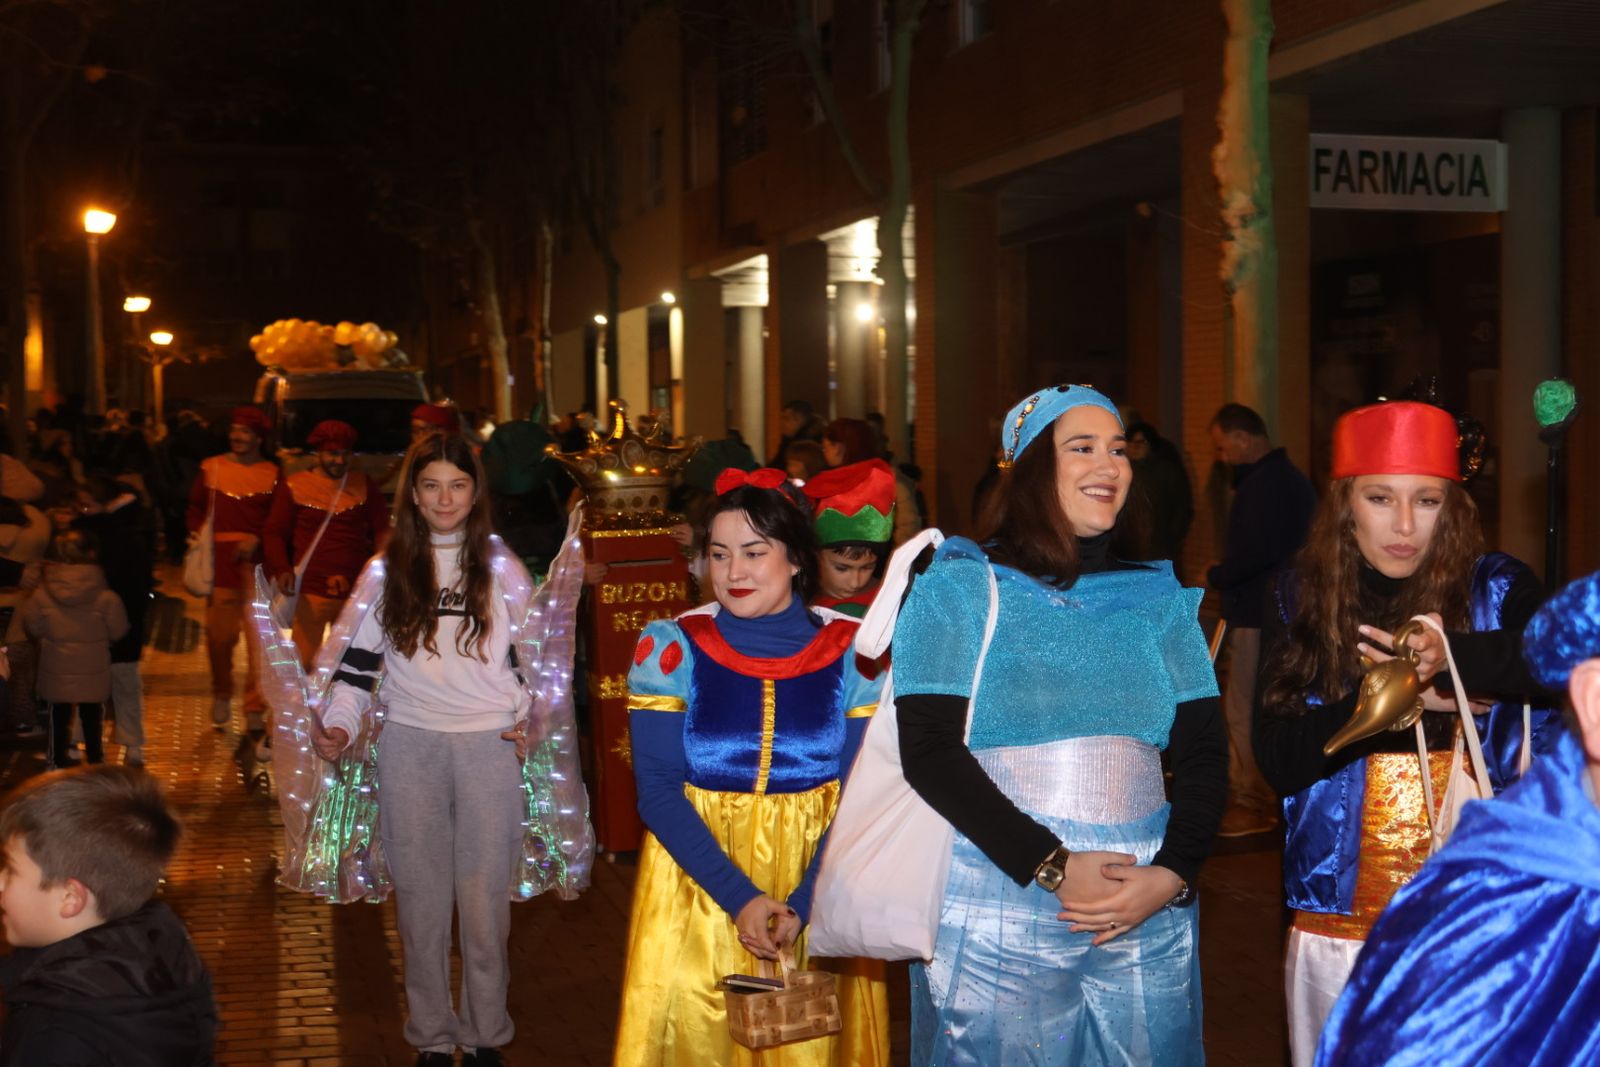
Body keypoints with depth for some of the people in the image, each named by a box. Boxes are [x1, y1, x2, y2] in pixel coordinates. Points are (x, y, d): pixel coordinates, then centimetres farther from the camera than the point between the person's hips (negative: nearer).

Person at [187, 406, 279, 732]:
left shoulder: (272, 473, 5)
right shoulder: (211, 468, 9)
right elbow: (196, 507, 12)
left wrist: (257, 538, -11)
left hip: (257, 560, -1)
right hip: (220, 560, 1)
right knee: (219, 634, 1)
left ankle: (255, 708, 5)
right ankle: (222, 695, 26)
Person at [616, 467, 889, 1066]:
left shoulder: (854, 654, -5)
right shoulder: (672, 649, -5)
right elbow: (658, 792, -9)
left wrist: (803, 902, -17)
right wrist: (739, 897, -18)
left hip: (818, 889, 0)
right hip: (697, 890, 0)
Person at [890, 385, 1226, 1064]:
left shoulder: (1159, 597, 10)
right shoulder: (959, 588, 1)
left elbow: (1204, 752, 6)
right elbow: (930, 752, -8)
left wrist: (1173, 874, -11)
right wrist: (1053, 868, -16)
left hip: (1150, 913, 3)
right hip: (998, 906, -3)